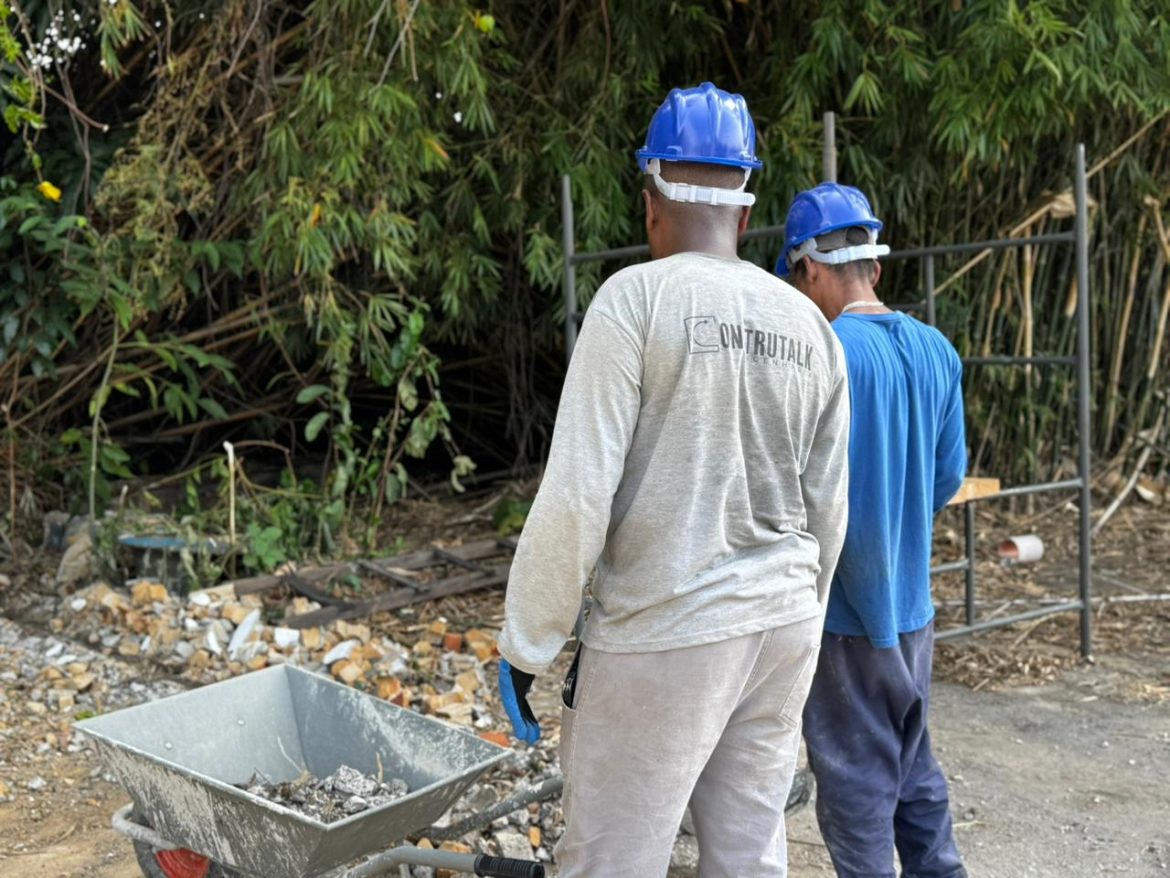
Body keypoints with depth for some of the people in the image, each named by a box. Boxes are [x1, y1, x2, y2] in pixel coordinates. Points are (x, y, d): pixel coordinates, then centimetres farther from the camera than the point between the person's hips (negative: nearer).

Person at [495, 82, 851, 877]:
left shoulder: (636, 298, -11)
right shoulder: (810, 324, 8)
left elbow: (577, 495, -16)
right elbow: (827, 511, 12)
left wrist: (526, 645, -7)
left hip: (663, 639, -6)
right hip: (784, 629, 7)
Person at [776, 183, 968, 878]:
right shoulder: (938, 351, 1)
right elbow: (950, 475, 7)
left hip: (845, 605, -7)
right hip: (913, 598, 7)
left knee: (856, 775, 7)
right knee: (914, 763, 21)